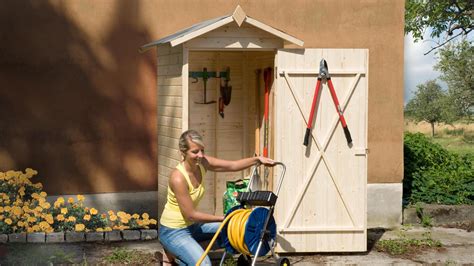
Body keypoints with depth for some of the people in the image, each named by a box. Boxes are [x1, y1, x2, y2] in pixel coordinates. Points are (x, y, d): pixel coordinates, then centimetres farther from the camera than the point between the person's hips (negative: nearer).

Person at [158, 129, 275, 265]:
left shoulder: (202, 163, -8)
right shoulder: (178, 178, -29)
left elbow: (232, 165, -3)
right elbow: (191, 214, -24)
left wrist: (258, 159, -16)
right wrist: (222, 218, -18)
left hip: (192, 225, 8)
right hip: (173, 232, -8)